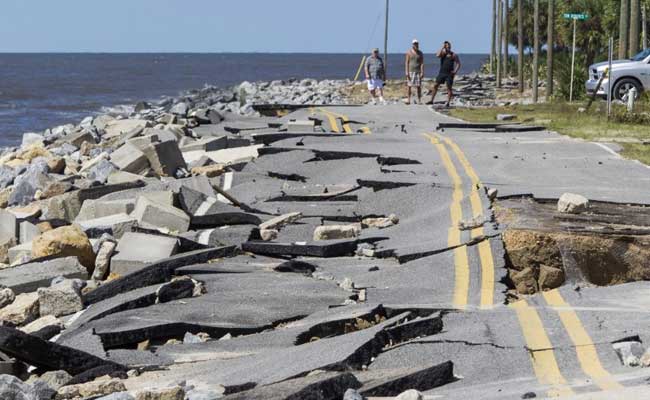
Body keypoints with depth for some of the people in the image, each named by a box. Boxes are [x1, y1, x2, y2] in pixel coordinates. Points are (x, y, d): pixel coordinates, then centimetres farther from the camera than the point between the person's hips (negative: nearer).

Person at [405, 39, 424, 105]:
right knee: (409, 86, -3)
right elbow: (407, 62, 0)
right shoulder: (409, 52, 3)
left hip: (418, 71, 1)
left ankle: (419, 100, 1)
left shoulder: (420, 53, 6)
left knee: (418, 86, -2)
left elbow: (422, 63, 3)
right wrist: (407, 72, -8)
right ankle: (408, 99, 1)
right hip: (410, 71, -1)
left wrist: (422, 72, -6)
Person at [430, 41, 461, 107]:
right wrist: (442, 48, -14)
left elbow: (458, 64, 1)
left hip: (449, 74, -2)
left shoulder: (454, 55, 1)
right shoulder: (443, 53, 5)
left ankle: (448, 102, 2)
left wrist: (455, 71, -13)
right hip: (442, 73, 2)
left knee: (449, 88, -3)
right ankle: (432, 100, 7)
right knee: (435, 85, -1)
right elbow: (438, 55, -17)